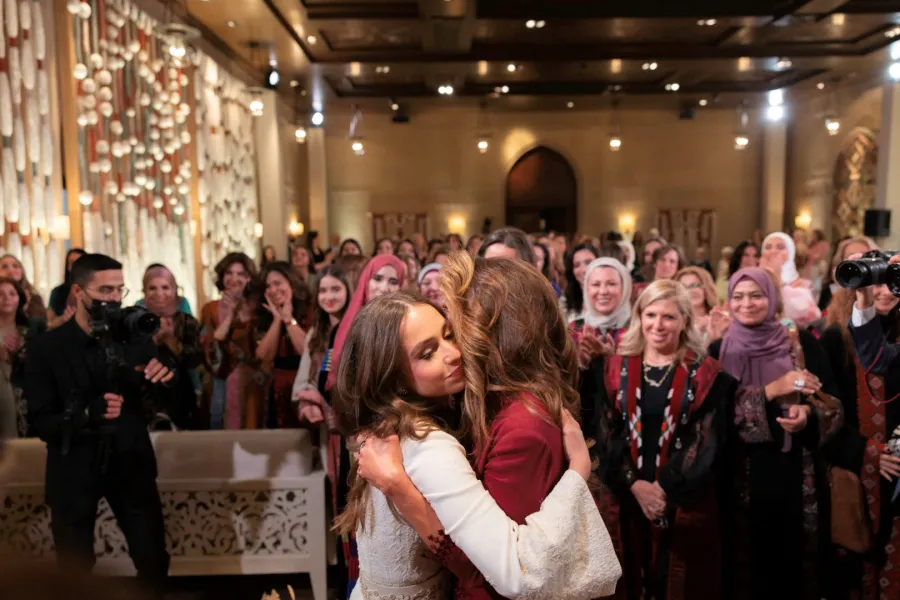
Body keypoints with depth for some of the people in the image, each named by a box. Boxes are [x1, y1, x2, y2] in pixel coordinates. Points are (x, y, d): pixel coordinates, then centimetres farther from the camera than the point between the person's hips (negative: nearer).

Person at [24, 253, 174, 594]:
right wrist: (88, 413, -32)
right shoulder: (46, 349, -10)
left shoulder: (136, 338, -3)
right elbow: (39, 423, -13)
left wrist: (165, 378, -25)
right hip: (74, 470, -1)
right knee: (75, 568, 16)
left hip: (131, 462, 2)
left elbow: (168, 401, -1)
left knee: (154, 560, 9)